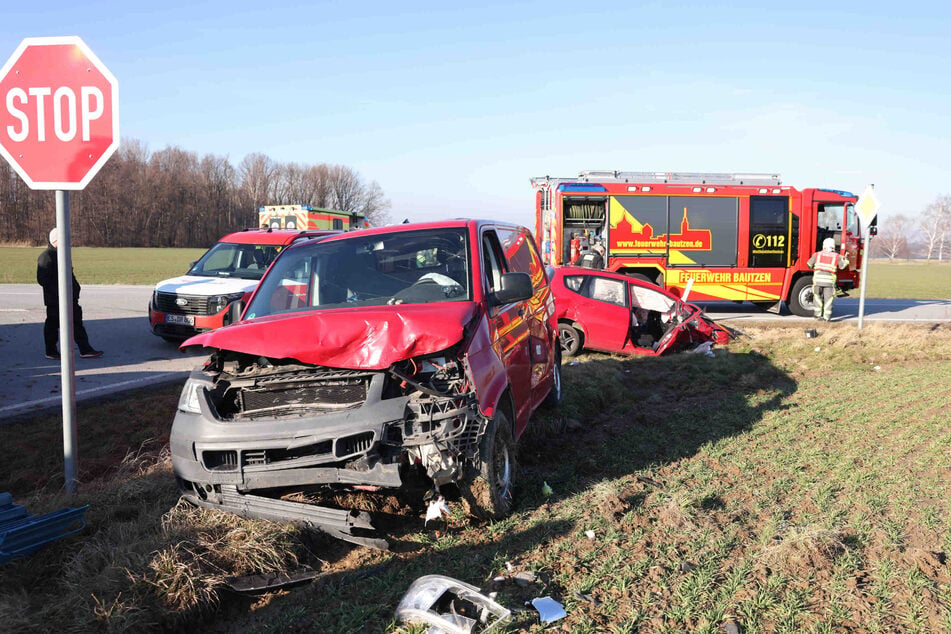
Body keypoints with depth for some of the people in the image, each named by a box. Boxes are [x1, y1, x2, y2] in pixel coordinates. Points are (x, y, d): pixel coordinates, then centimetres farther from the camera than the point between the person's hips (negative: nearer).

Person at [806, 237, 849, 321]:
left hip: (818, 279, 1)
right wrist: (846, 259, 36)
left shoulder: (817, 254, 9)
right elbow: (842, 265, 17)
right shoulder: (836, 256, 8)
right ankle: (826, 317, 5)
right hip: (829, 281, -1)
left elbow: (809, 264, 11)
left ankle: (818, 314, 12)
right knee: (828, 299, 6)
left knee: (817, 296, 16)